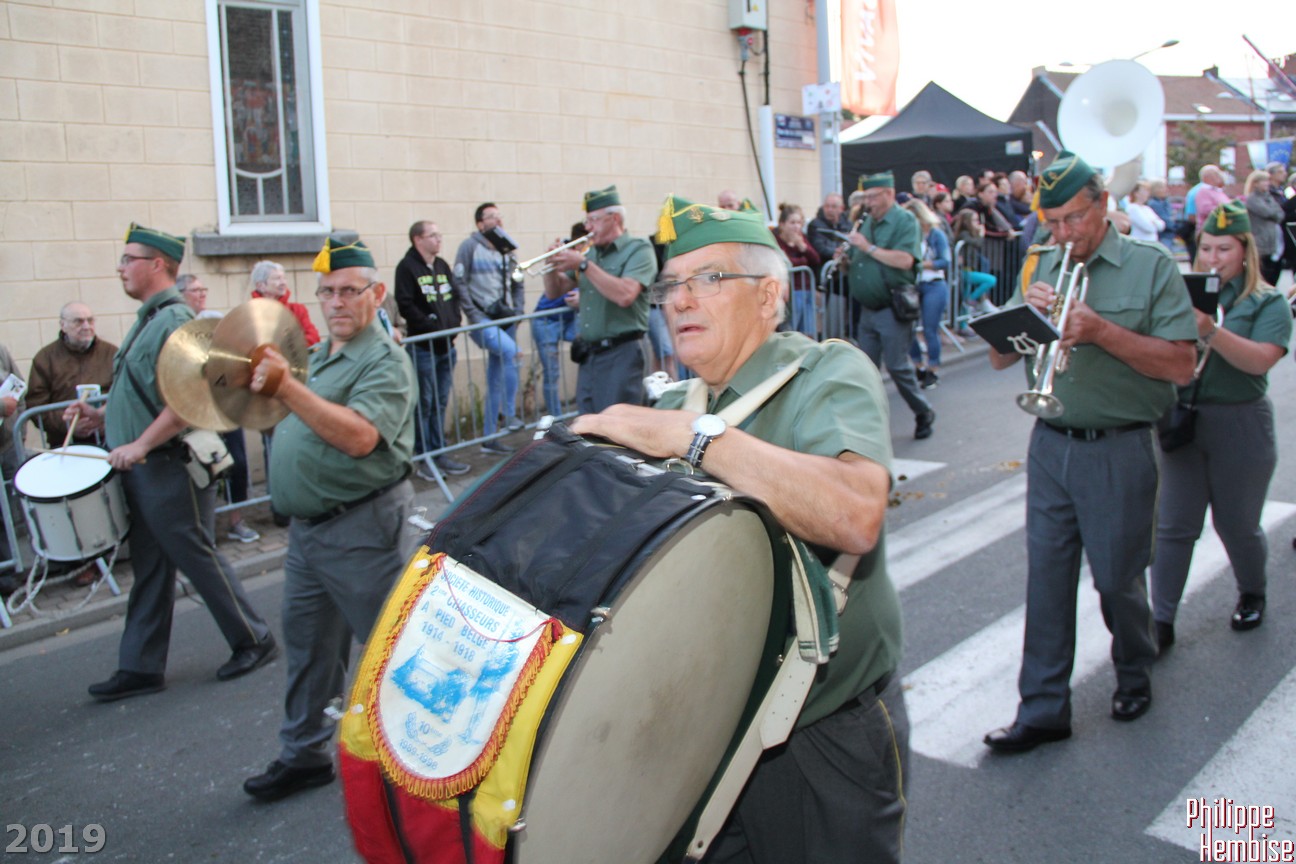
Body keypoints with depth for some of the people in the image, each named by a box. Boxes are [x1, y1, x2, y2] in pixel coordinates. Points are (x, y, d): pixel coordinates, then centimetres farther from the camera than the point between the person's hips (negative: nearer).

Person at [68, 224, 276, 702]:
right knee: (148, 568, 13)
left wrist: (141, 445, -24)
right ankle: (141, 667, 20)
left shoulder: (175, 321, -15)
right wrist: (103, 417, 13)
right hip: (141, 470, 10)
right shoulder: (148, 319, 16)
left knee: (199, 558, 0)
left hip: (170, 469, -10)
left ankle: (254, 641, 15)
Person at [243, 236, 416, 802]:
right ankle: (304, 754, 31)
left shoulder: (385, 362, -14)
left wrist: (287, 388, -35)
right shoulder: (319, 356, 15)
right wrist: (266, 389, 10)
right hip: (306, 527, 9)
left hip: (360, 527, -9)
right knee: (306, 642, 17)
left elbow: (359, 436, -31)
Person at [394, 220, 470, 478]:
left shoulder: (442, 266, 14)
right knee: (424, 405, -2)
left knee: (441, 403, 12)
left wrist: (454, 324, -1)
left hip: (446, 346, 7)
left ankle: (439, 453, 20)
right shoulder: (407, 267, -8)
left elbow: (456, 295, 15)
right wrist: (433, 327, -17)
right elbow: (406, 306, -15)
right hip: (423, 347, -7)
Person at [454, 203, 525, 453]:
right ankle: (510, 415, -24)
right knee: (510, 350, -31)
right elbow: (459, 283, -8)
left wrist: (517, 310, 4)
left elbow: (517, 284, 20)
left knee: (495, 382, 8)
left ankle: (489, 438, 16)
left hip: (505, 321, 6)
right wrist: (474, 315, -14)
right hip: (482, 321, -6)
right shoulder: (470, 246, -3)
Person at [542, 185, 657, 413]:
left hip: (621, 354, -7)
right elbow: (554, 292, 19)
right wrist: (554, 265, -1)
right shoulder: (591, 254, 15)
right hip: (588, 354, 7)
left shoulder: (639, 249, -4)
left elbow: (625, 296, -21)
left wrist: (583, 265, -17)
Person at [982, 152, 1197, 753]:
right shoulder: (1042, 268, 8)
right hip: (1051, 448, 4)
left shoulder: (1152, 267, -4)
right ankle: (1043, 709, 14)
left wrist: (1101, 330, -22)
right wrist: (1025, 314, -12)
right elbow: (999, 359, 7)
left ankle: (1134, 673, 38)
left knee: (1118, 579, 9)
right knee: (1046, 577, 5)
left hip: (1120, 451, -3)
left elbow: (1180, 366, -12)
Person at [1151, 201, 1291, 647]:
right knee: (1173, 526, 2)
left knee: (1237, 526, 11)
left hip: (1240, 425, -2)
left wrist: (1209, 331, -33)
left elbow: (1260, 360, -19)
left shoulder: (1269, 303, -2)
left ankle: (1252, 595, 38)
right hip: (1183, 420, 2)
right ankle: (1161, 620, 7)